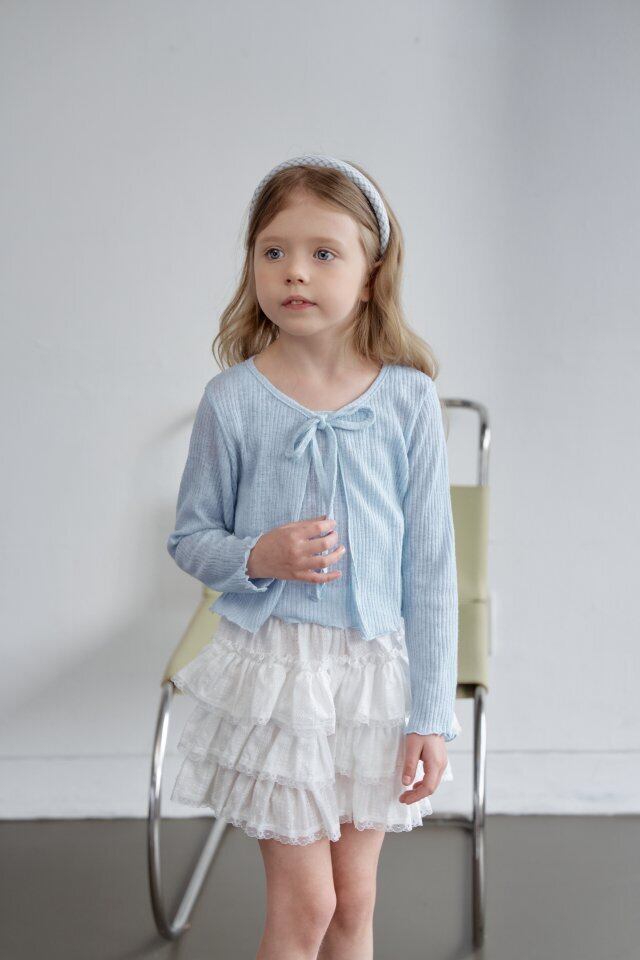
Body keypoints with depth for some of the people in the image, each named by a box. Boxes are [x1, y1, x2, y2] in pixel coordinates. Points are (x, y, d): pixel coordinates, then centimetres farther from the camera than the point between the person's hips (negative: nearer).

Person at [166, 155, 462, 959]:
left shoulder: (407, 399, -6)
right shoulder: (233, 400, -7)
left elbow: (430, 566, -3)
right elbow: (190, 537, 3)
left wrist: (432, 714, -3)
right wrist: (257, 556, -18)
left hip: (376, 666, 2)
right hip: (273, 665, -1)